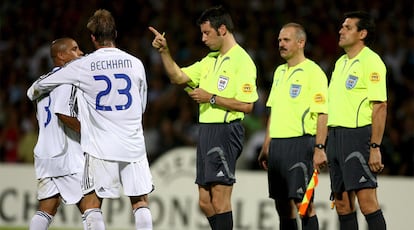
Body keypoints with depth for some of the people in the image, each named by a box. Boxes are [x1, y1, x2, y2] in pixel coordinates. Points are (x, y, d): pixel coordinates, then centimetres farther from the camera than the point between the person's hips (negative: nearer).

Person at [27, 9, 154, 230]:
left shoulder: (83, 66, -3)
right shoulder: (135, 63, 3)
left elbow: (41, 85, 11)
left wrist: (33, 92, 33)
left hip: (100, 146, -2)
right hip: (133, 144, 2)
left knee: (92, 202, 5)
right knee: (140, 202, 8)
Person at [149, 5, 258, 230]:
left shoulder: (242, 61, -10)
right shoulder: (211, 60, 17)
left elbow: (246, 105, -17)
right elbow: (178, 77, 17)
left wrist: (211, 98, -15)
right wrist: (164, 51, 6)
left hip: (226, 131, -9)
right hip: (206, 130, 9)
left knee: (219, 200, -11)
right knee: (205, 201, 9)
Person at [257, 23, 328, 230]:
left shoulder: (313, 72, -7)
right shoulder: (280, 71, 17)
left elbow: (322, 114, -12)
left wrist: (319, 148, -20)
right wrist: (266, 148, 20)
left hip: (300, 143, -8)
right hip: (277, 144, 8)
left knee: (303, 203, -9)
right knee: (282, 203, 9)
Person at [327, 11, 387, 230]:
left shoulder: (371, 61, -9)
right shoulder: (341, 63, 18)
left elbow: (380, 106, -15)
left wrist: (375, 147, -21)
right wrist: (323, 146, 18)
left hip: (359, 135, -9)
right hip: (335, 136, 9)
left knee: (367, 201, -13)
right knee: (342, 204, 8)